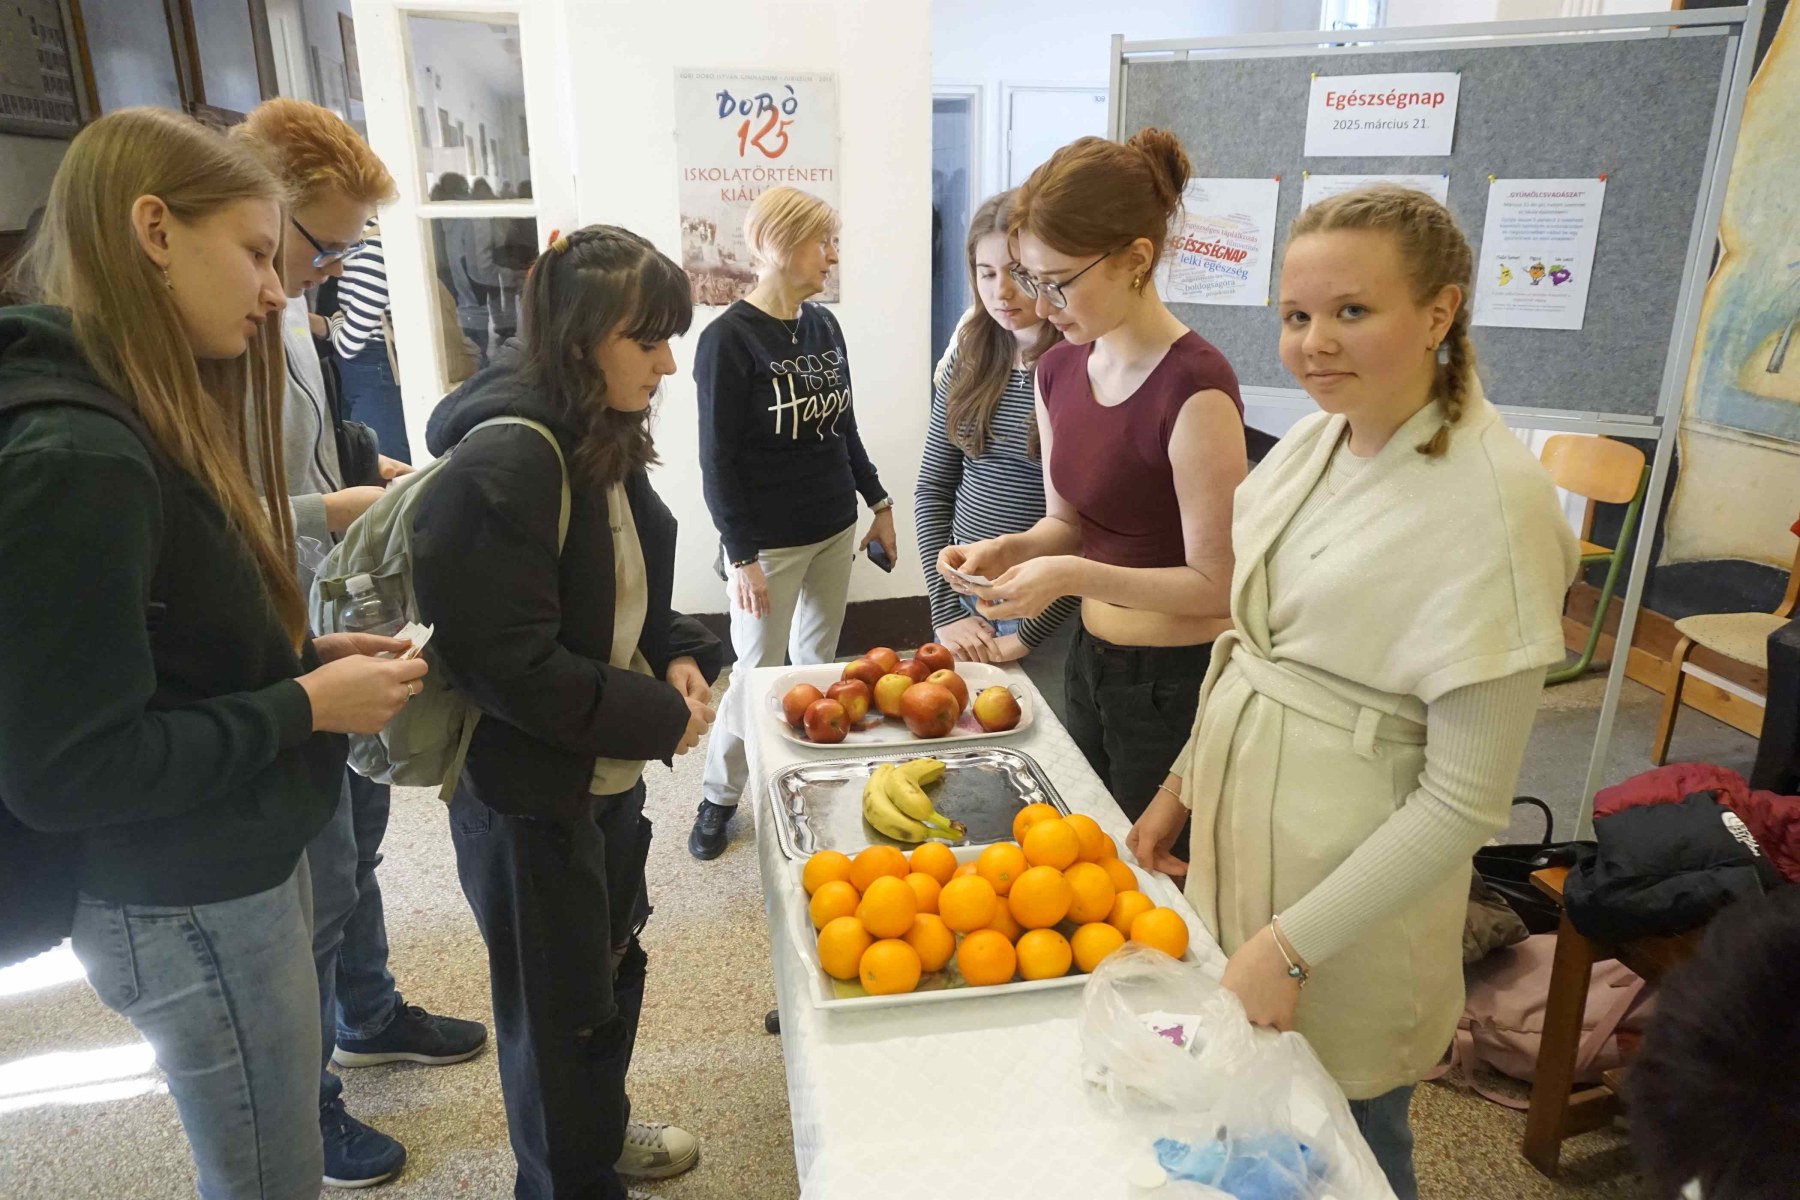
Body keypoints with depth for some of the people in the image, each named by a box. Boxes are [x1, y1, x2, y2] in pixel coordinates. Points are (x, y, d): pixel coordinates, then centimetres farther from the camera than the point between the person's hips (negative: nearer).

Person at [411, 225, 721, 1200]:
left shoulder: (605, 440, 3)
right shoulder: (504, 465, -26)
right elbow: (509, 664, -28)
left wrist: (679, 656, -4)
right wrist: (660, 717, -21)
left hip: (609, 770, 9)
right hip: (528, 793, -9)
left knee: (614, 963, 26)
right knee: (560, 1004, 13)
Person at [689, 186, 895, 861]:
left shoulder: (824, 326, 5)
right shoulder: (728, 338, -15)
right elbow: (719, 460, -15)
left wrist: (877, 503, 15)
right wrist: (742, 556, -16)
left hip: (834, 530, 6)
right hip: (769, 544, -6)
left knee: (818, 664, 15)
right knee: (759, 674, 4)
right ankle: (719, 798, 24)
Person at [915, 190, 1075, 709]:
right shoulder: (968, 363, 2)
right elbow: (933, 486, 5)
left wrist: (1027, 635, -14)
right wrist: (947, 608, -2)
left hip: (1051, 621, -5)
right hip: (965, 604, 5)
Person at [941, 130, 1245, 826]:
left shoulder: (1194, 389, -22)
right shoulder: (1059, 370, 1)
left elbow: (1217, 583, -19)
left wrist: (1075, 576, -26)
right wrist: (1009, 551, -8)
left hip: (1176, 685, -7)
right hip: (1090, 662, 8)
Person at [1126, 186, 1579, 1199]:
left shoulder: (1493, 502, -22)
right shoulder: (1313, 439, 0)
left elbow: (1466, 804, -20)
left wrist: (1292, 945, -18)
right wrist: (1184, 784, 12)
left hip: (1351, 881, -6)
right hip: (1237, 831, 6)